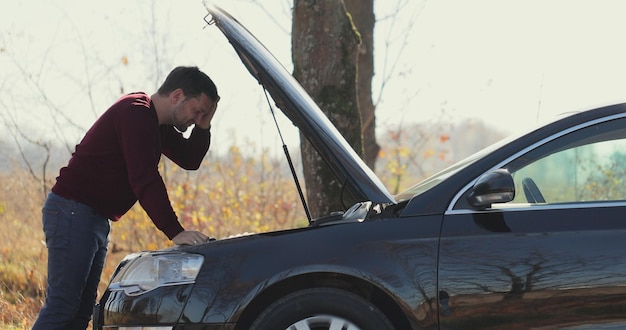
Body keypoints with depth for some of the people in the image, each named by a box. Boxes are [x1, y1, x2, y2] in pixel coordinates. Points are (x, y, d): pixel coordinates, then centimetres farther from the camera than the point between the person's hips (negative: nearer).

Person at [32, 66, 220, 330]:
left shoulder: (157, 123, 14)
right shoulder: (136, 113, -18)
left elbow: (189, 159, 19)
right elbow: (144, 179, -27)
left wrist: (204, 124, 1)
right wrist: (175, 233, -31)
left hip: (95, 218, 11)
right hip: (72, 211, -11)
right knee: (62, 307, -15)